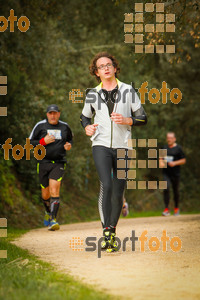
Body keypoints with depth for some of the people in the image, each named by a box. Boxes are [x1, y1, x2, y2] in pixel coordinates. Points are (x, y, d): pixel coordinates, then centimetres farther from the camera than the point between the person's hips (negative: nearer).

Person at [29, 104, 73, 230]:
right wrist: (43, 141, -12)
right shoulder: (40, 126, 2)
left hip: (59, 163, 0)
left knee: (54, 189, -17)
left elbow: (70, 139, 26)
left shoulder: (65, 127, 8)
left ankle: (53, 220, -19)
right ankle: (48, 211, 40)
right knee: (46, 192, 8)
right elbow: (30, 142, 4)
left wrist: (68, 146, 3)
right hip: (43, 162, 1)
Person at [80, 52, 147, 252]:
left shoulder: (128, 91, 4)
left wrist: (125, 120, -14)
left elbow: (142, 118, 5)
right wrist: (87, 127, 1)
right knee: (106, 185, -20)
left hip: (122, 147, 1)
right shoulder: (92, 95, 7)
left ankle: (112, 230, 23)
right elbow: (84, 116, 24)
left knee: (118, 192, 4)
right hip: (101, 145, -1)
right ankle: (106, 233, -20)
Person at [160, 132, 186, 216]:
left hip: (175, 173, -3)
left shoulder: (178, 148, -2)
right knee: (166, 188, -14)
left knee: (176, 191, 7)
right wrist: (161, 162, 1)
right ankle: (166, 209, -14)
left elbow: (183, 160, -1)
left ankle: (176, 208, 28)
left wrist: (175, 163, -15)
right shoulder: (164, 147, 12)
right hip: (166, 173, 3)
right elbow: (161, 158, 24)